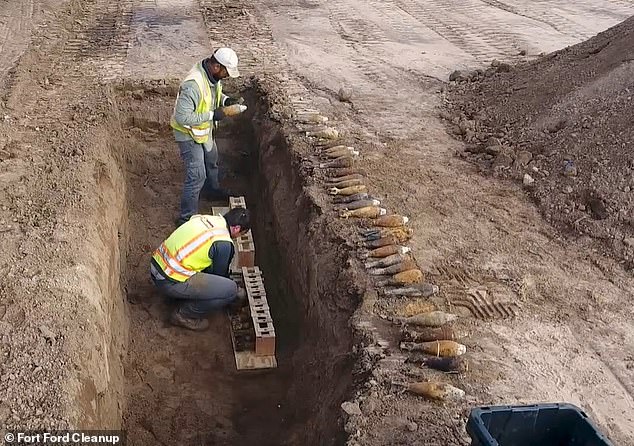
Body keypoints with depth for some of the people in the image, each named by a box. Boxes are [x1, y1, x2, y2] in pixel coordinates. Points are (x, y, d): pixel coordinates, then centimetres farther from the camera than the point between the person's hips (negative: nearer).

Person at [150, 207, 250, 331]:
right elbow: (220, 274, 1)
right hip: (171, 282, -9)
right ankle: (184, 315, 3)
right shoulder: (223, 243, -15)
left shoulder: (204, 218, 9)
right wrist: (236, 292, 21)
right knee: (230, 289, -10)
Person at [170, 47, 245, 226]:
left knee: (211, 161, 29)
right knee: (197, 175, -6)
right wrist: (212, 115, -31)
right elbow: (182, 117, -35)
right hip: (189, 134, -9)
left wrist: (227, 100, -7)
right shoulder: (193, 84, -37)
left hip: (205, 130, 9)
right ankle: (187, 217, 8)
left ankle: (212, 190, 57)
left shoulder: (213, 75, -9)